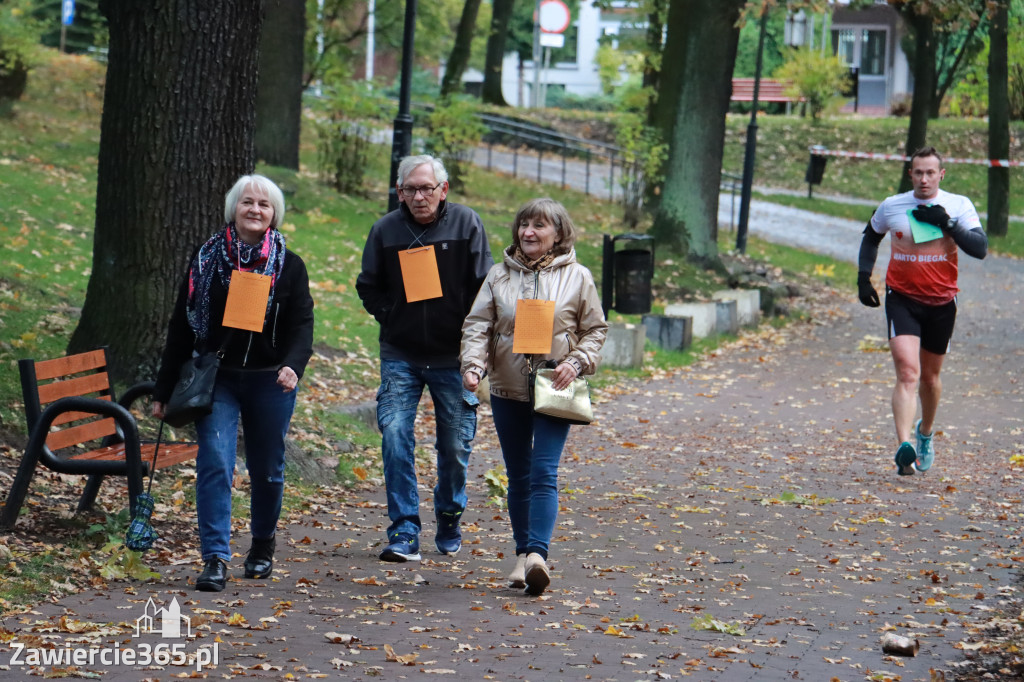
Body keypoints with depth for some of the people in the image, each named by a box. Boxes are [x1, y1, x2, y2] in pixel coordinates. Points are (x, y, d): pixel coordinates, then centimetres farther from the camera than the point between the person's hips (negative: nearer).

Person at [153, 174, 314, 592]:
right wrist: (164, 390, 5)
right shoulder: (205, 260, 5)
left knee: (267, 469, 10)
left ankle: (263, 545, 33)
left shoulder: (289, 267, 3)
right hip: (216, 379, 0)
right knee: (215, 462, -14)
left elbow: (302, 325, -4)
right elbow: (181, 326, 7)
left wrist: (293, 365, -26)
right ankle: (215, 558, -15)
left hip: (269, 382, 0)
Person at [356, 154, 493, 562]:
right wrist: (392, 318, 0)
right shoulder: (385, 230, 1)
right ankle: (404, 534, -9)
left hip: (453, 356, 0)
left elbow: (483, 285, 0)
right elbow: (368, 286, 13)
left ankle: (449, 524, 28)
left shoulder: (466, 223, -3)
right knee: (395, 436, -13)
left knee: (455, 444, 6)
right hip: (400, 355, 1)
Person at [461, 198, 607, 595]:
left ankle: (538, 553, -22)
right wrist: (473, 364, -13)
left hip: (554, 391, -3)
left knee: (544, 473, -14)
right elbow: (478, 325, 4)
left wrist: (577, 362, -11)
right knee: (518, 476, 10)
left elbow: (595, 329, 6)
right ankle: (523, 553, 19)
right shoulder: (500, 276, 6)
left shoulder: (577, 278, 2)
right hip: (507, 389, 3)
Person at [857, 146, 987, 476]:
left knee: (930, 375, 16)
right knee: (907, 372, -19)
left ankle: (925, 432, 43)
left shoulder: (959, 206, -3)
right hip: (902, 298, -1)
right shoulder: (891, 207, -1)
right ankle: (904, 448, -29)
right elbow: (871, 236, 18)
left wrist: (947, 223, -23)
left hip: (942, 302, 1)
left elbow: (980, 248, -14)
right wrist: (863, 276, 8)